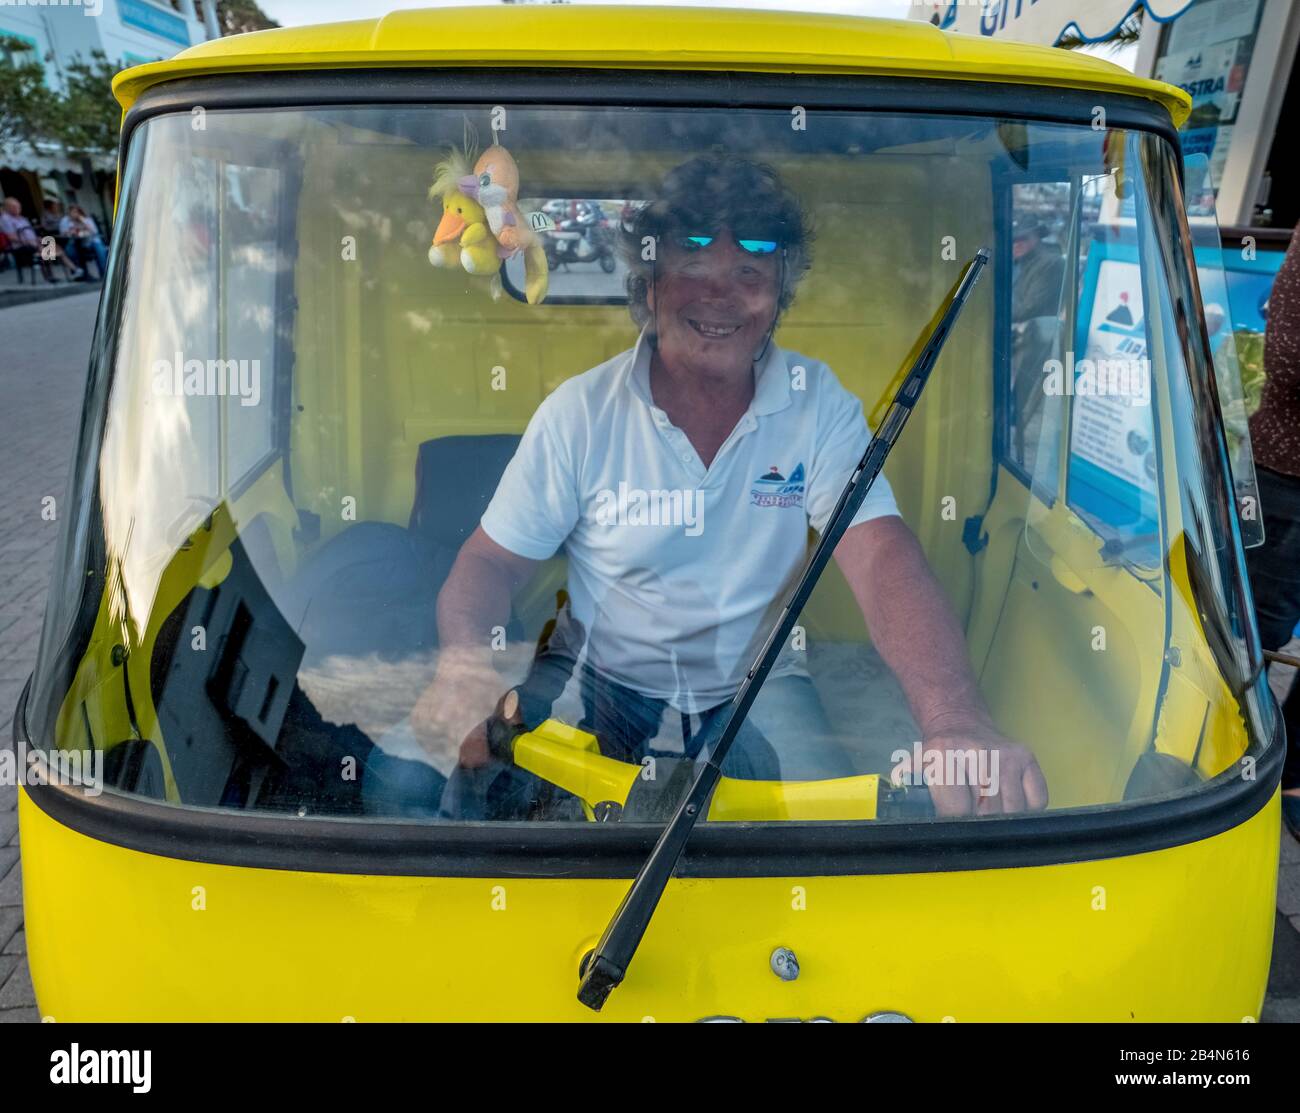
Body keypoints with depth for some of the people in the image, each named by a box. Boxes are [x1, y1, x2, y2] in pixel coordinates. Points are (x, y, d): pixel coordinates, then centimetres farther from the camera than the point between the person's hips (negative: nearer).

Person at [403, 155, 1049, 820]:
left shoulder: (821, 405, -10)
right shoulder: (579, 413, -12)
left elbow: (881, 558, -23)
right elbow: (494, 560, -8)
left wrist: (957, 725, -41)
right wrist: (462, 663, -32)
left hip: (755, 684, 1)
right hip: (605, 682, 0)